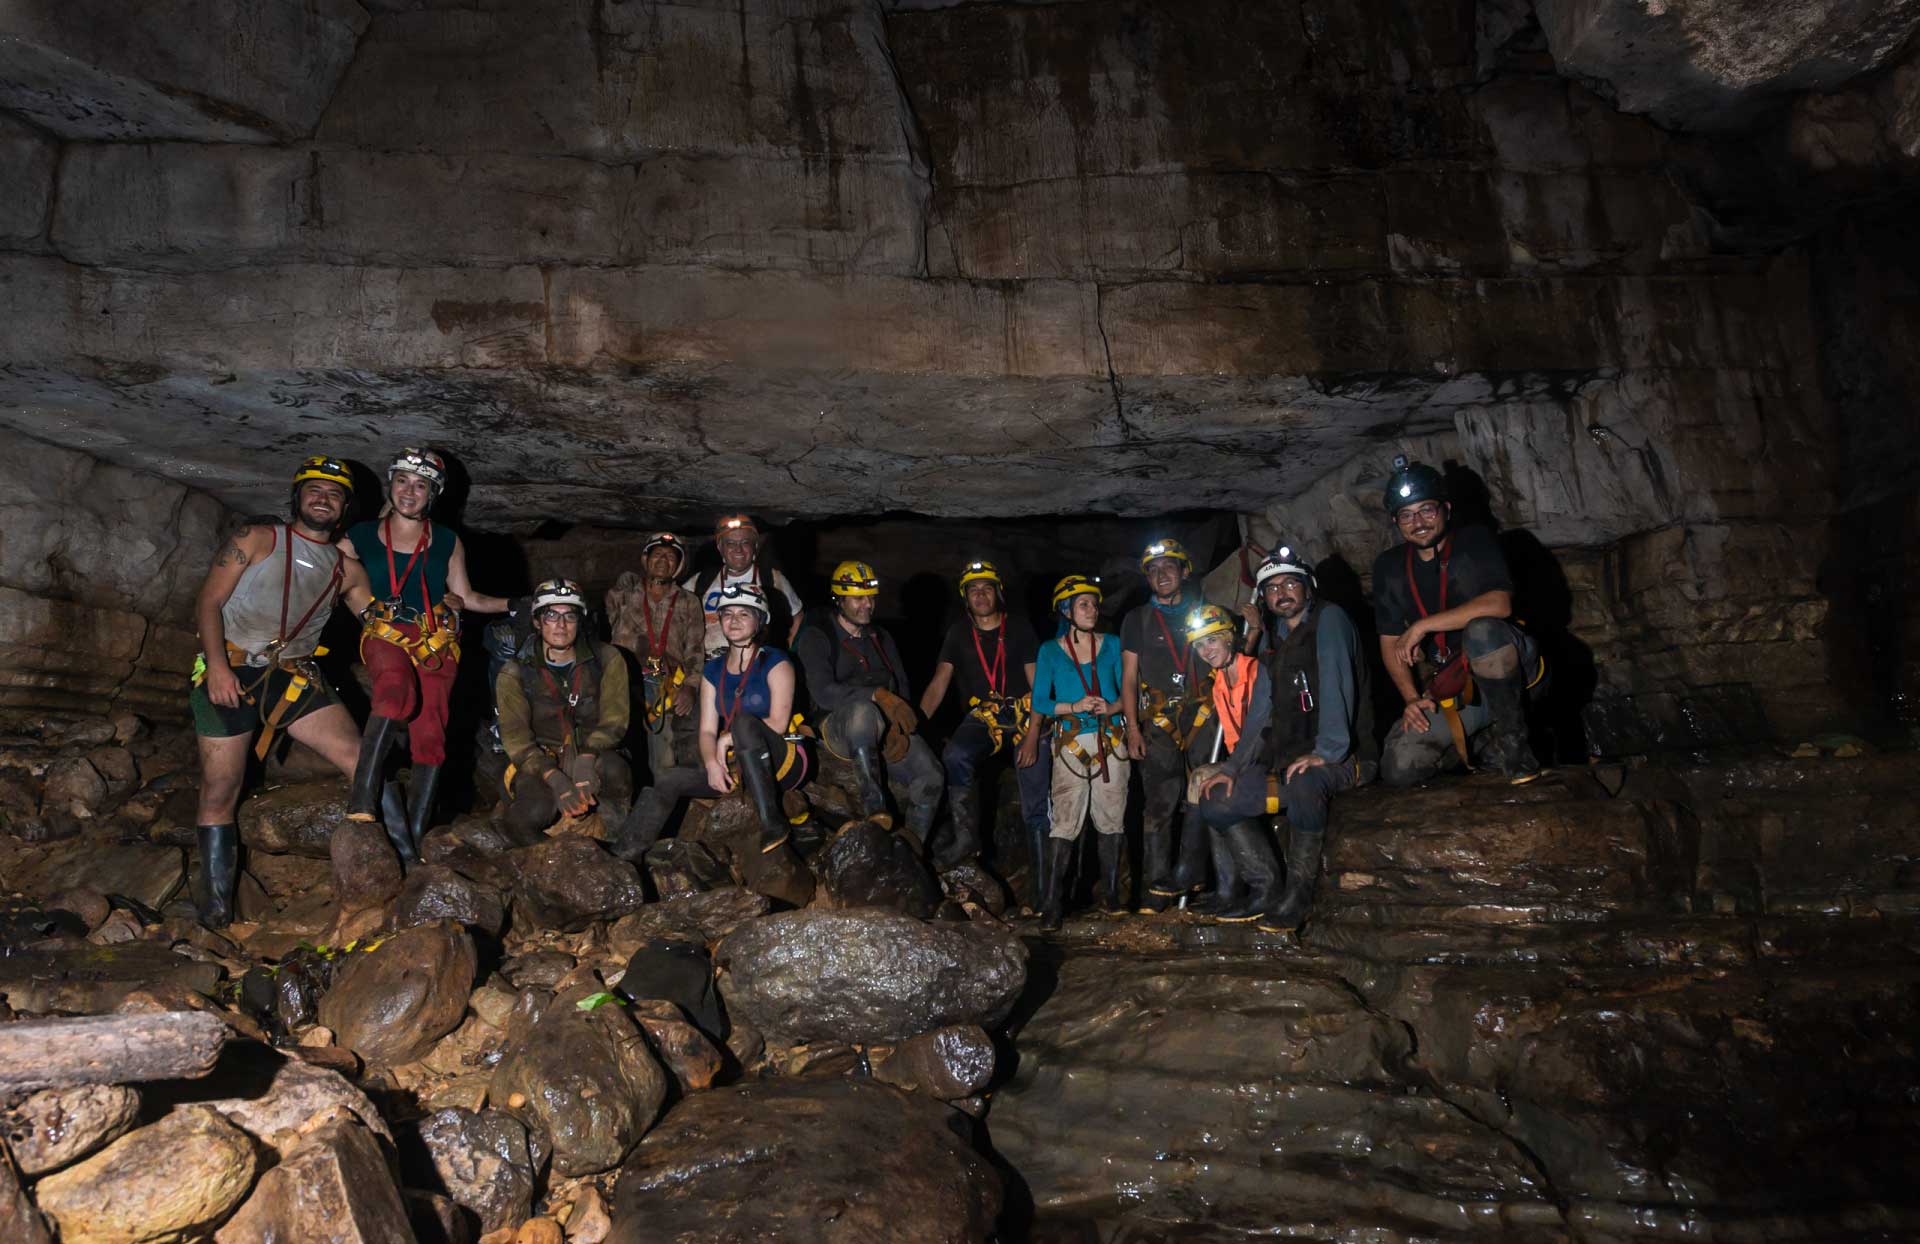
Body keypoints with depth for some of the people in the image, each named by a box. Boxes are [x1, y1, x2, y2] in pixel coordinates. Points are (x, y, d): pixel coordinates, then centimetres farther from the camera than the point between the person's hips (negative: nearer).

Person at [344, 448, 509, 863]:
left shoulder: (448, 543, 13)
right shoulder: (360, 537, 11)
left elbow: (466, 599, 18)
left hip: (436, 642, 2)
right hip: (384, 634, -2)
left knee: (430, 732, -12)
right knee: (397, 689, -35)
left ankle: (411, 837, -11)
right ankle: (362, 803, -37)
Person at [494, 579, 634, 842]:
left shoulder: (607, 660, -2)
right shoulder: (514, 674, -2)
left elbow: (614, 719, -9)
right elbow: (515, 736, -10)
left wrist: (586, 760, -29)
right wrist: (556, 779, -27)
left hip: (591, 761, 0)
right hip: (540, 764, 0)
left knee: (613, 769, -37)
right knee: (535, 812, -33)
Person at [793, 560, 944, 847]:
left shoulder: (880, 637, 18)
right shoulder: (817, 636, -1)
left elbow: (902, 687, 13)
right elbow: (823, 692, -18)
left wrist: (899, 726, -9)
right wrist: (878, 695, -30)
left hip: (886, 730, 5)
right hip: (839, 727, -5)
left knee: (931, 778, -21)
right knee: (863, 710, -42)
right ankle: (873, 808, -38)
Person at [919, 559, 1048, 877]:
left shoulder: (1020, 632, -3)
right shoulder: (959, 634, 3)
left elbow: (1038, 686, -6)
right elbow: (939, 684, -2)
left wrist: (1032, 736, -18)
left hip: (1024, 716, -1)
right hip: (983, 716, 2)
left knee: (1036, 809, -5)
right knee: (954, 757, -31)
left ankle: (1043, 889, 4)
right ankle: (966, 838, -15)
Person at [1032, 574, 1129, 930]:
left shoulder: (1111, 645, 11)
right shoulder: (1050, 651, 6)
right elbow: (1039, 701, 2)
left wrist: (1112, 707, -11)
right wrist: (1072, 707, -14)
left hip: (1111, 741, 2)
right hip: (1071, 744, -2)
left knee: (1112, 819, 5)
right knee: (1064, 822, -8)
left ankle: (1111, 893, 18)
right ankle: (1052, 903, -6)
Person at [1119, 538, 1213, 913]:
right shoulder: (1137, 619, 10)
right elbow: (1129, 678, 5)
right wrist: (1132, 729, -3)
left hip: (1202, 716, 2)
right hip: (1159, 722, -1)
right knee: (1159, 804, -6)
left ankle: (1188, 877, 8)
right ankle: (1158, 885, 0)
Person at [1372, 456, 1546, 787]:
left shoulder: (1475, 542, -5)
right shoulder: (1389, 567, 6)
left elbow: (1499, 604, -23)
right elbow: (1390, 642, 7)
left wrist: (1423, 626, -23)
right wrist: (1411, 698, -7)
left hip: (1507, 672, -4)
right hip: (1451, 685, 4)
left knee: (1482, 631, -39)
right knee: (1398, 770, -16)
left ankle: (1512, 740, -19)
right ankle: (1479, 740, 14)